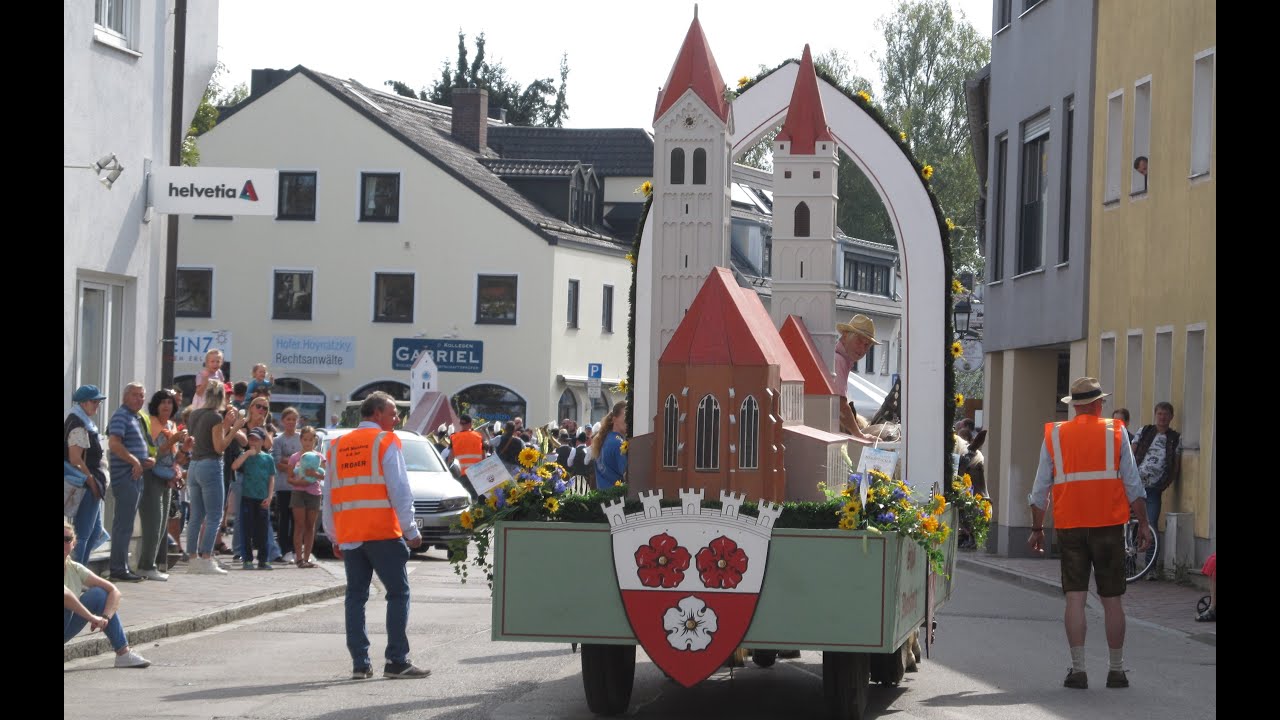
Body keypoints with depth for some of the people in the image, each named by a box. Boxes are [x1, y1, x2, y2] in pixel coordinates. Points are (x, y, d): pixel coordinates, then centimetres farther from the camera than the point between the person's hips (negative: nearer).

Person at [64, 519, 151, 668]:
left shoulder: (75, 569, 1)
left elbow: (114, 591, 0)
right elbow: (65, 595, -39)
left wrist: (106, 617, -17)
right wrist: (92, 618, -33)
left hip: (67, 630, 7)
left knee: (98, 594, -3)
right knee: (66, 598, -29)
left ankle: (123, 653, -2)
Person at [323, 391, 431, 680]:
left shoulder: (337, 446, 15)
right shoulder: (386, 442, -2)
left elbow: (329, 495, 16)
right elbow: (399, 489, -8)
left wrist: (335, 536, 20)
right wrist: (411, 530, -4)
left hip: (348, 535, 5)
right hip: (382, 532, -5)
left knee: (356, 596, 8)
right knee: (398, 593, 0)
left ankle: (359, 663, 4)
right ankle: (397, 661, -5)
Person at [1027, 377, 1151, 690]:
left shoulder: (1054, 435, 6)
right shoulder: (1114, 433, 2)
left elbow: (1040, 489, 6)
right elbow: (1133, 484, 0)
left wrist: (1037, 529, 12)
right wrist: (1143, 524, 5)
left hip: (1070, 526, 1)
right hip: (1109, 524, -1)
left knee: (1075, 598, 1)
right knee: (1112, 599, 6)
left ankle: (1078, 669, -3)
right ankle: (1117, 670, 10)